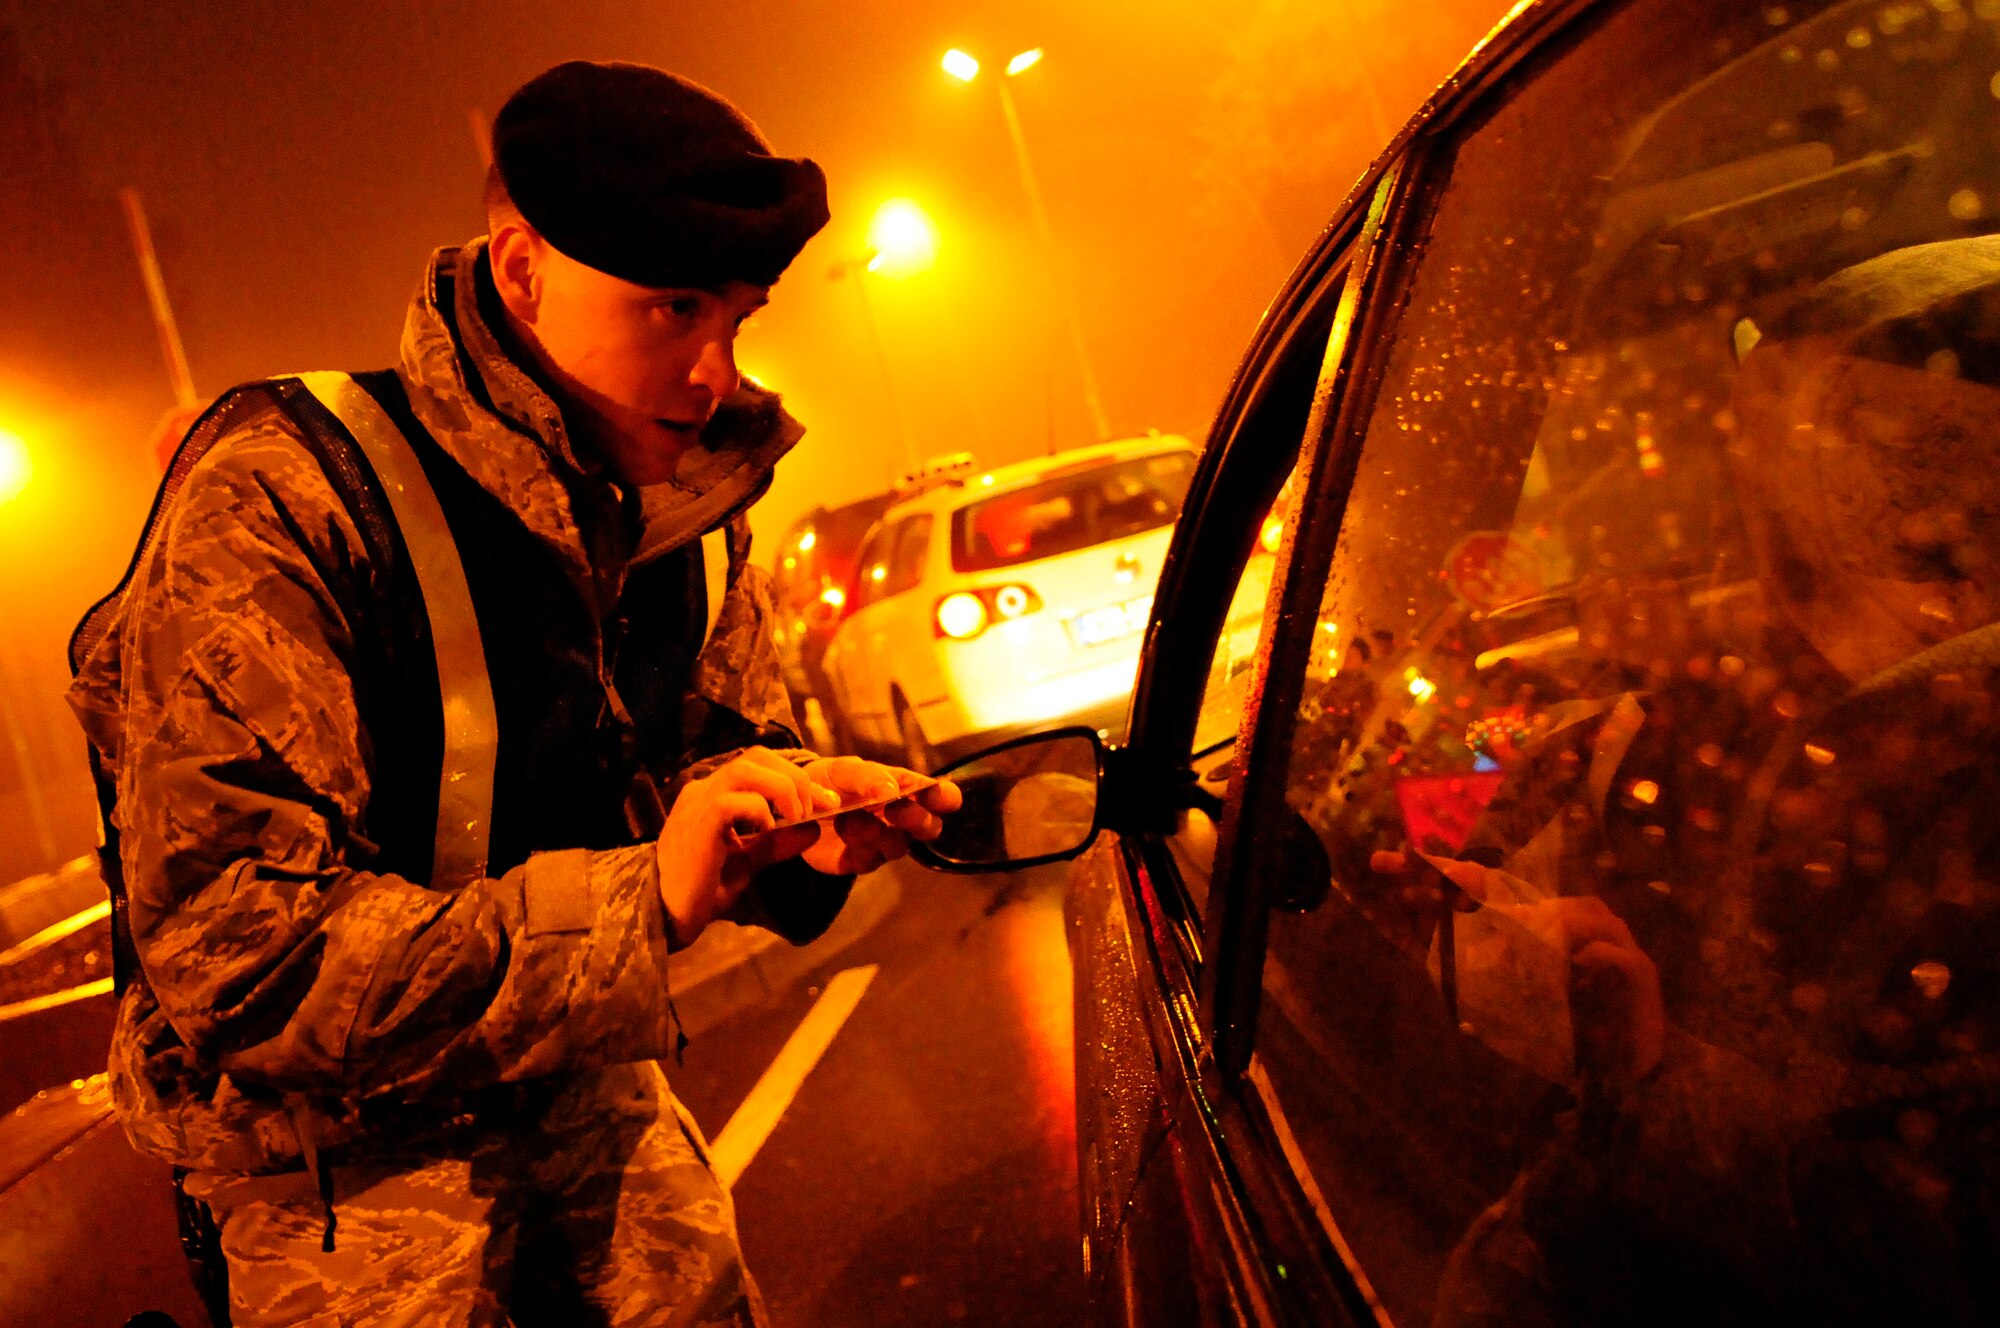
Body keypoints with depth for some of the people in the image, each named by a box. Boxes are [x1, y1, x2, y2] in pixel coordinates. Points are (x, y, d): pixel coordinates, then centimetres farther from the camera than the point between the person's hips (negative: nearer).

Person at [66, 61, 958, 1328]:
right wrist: (638, 897, -38)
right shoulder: (278, 503, -26)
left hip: (588, 1099, 6)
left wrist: (791, 820, -17)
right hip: (345, 1161, -6)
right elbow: (233, 958, -32)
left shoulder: (682, 505, -3)